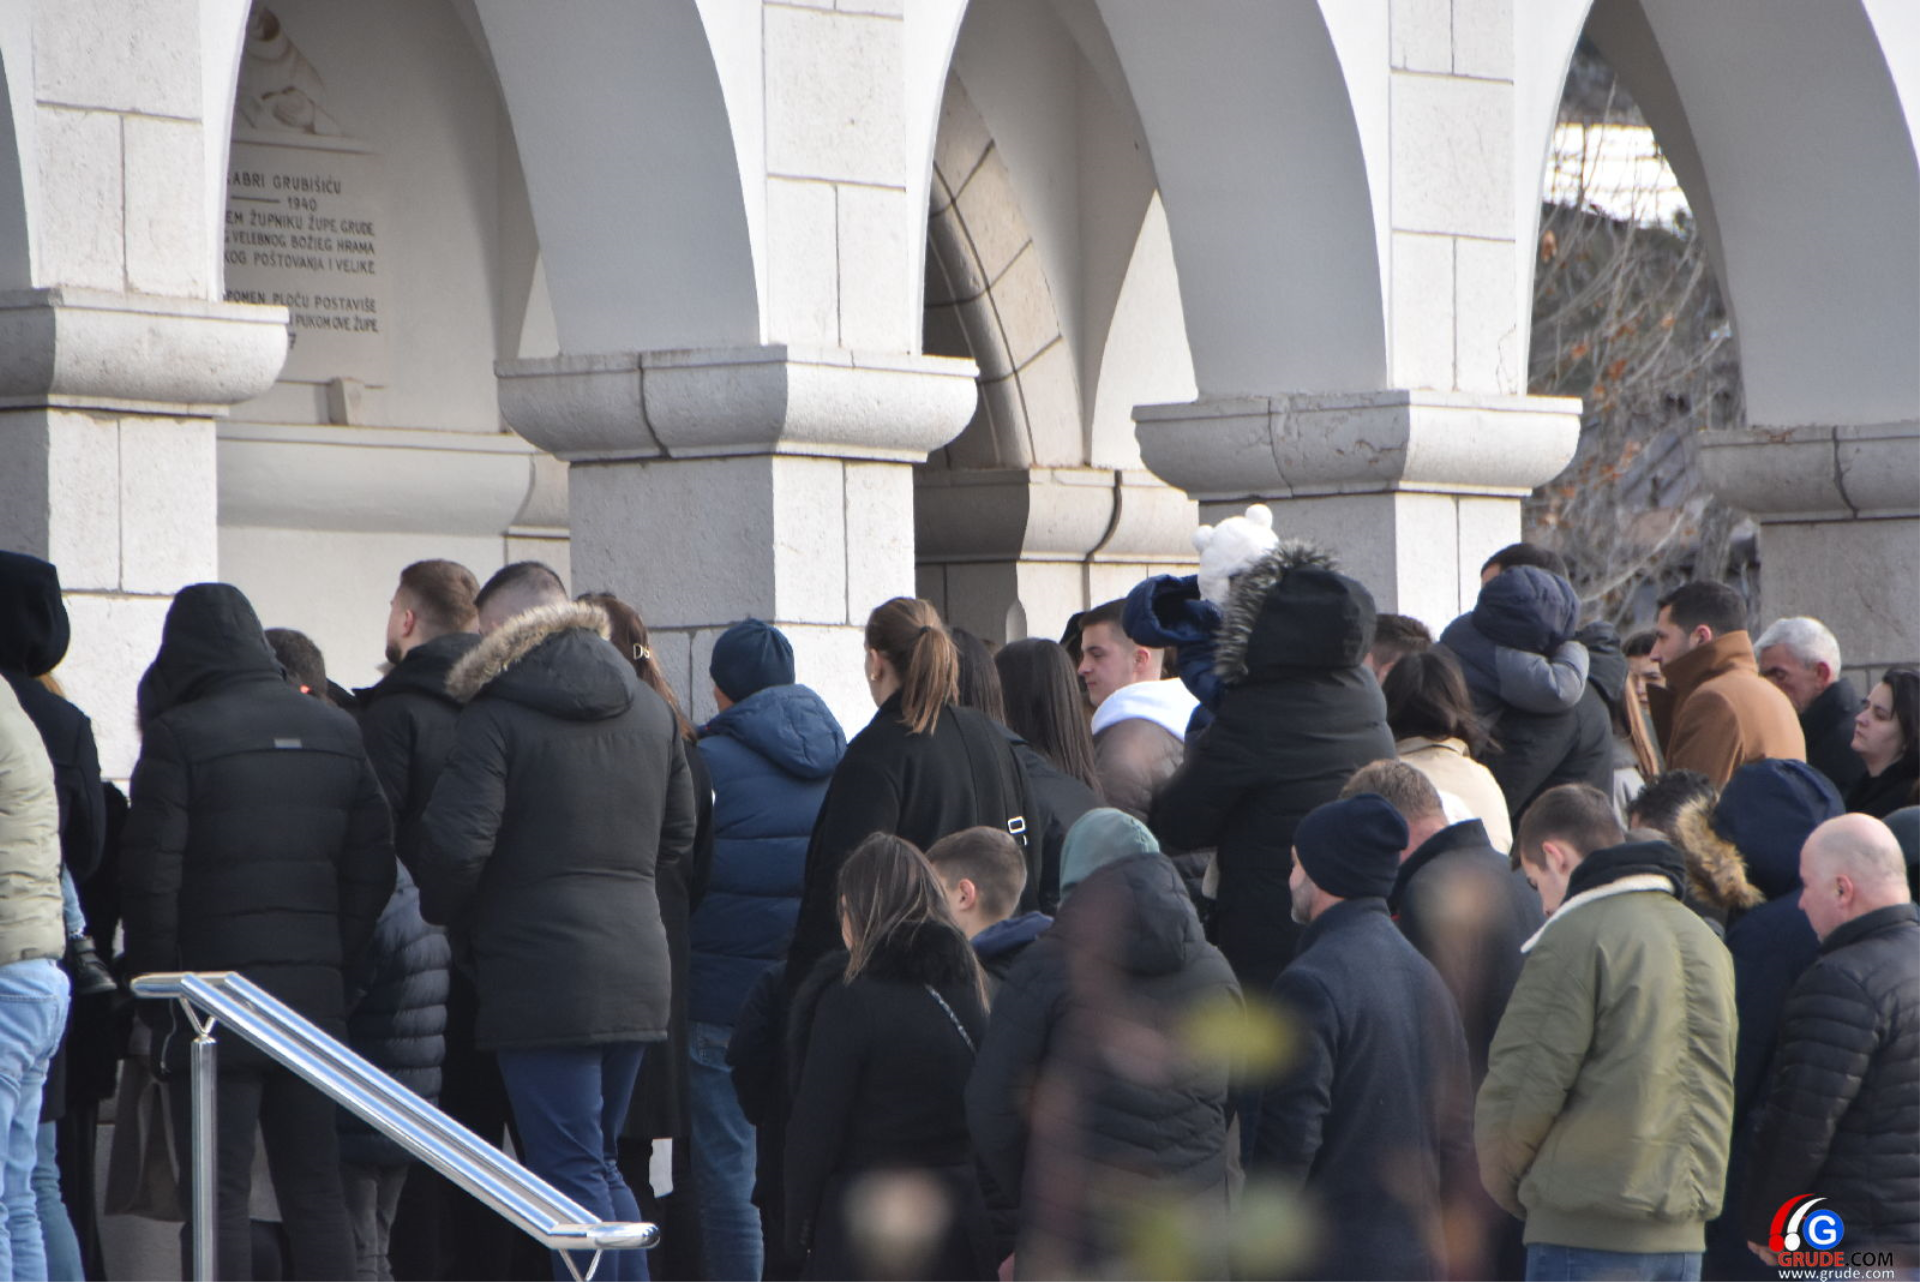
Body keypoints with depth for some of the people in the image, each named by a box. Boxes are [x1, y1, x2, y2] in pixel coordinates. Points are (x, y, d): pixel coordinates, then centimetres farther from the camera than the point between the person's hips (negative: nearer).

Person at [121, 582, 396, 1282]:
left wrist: (154, 988, -2)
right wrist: (337, 960, 13)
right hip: (316, 1000, 5)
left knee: (219, 1197, -3)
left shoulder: (178, 734, -8)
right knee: (316, 1195, 10)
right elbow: (374, 865, 9)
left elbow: (149, 876, -11)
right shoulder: (336, 731, 9)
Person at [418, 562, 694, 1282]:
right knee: (601, 1163, 17)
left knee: (571, 1172, -5)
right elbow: (678, 836, 20)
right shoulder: (652, 711, 13)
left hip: (541, 973, -7)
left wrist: (441, 923, 1)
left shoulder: (497, 716, -9)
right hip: (639, 970, 7)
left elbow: (458, 842, -16)